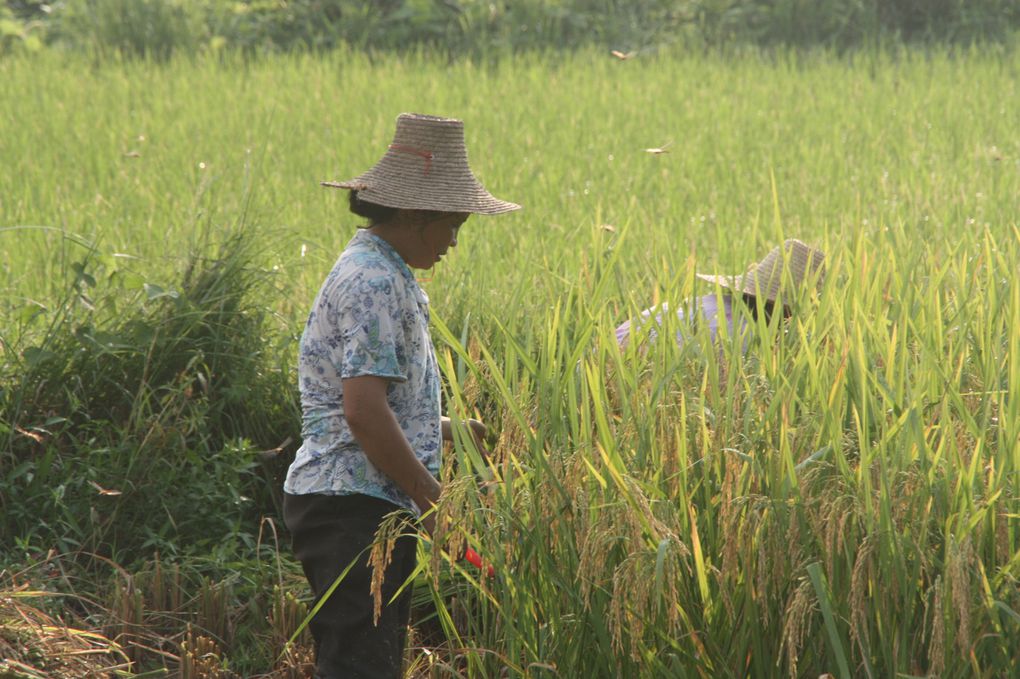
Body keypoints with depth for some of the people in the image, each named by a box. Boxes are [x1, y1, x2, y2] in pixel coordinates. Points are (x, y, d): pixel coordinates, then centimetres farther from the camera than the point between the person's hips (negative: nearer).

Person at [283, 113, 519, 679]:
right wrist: (431, 496, -18)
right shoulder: (377, 283, -15)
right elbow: (364, 412, -24)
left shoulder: (378, 273, 18)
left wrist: (447, 431, 18)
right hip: (355, 507, -11)